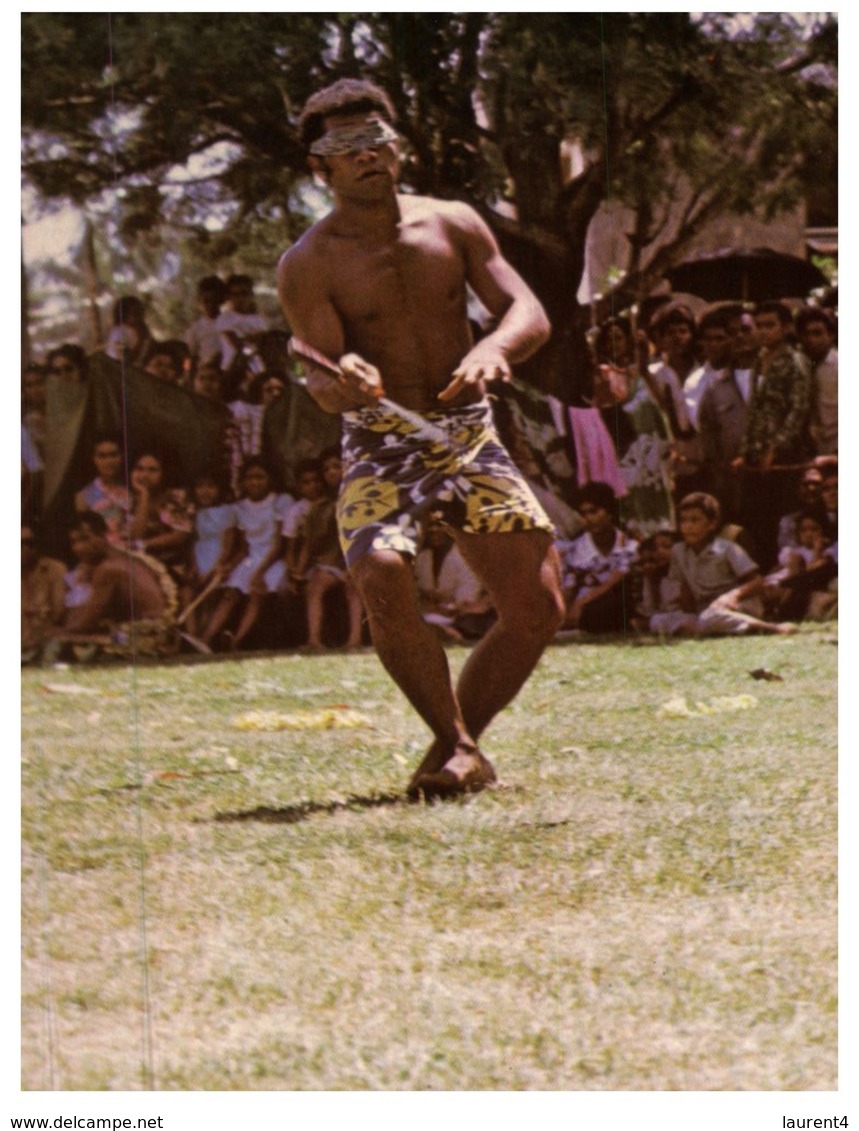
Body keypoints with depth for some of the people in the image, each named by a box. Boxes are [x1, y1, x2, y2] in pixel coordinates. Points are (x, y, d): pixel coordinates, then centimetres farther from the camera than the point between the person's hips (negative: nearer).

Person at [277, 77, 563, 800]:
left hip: (471, 439, 3)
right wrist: (338, 383, -40)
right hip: (381, 447, -3)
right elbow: (323, 368, -14)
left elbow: (529, 313, -5)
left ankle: (455, 746, 11)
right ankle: (459, 749, -15)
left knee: (538, 607, -8)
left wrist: (493, 349, -28)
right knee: (381, 578, -31)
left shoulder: (452, 225, 3)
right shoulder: (308, 265, -6)